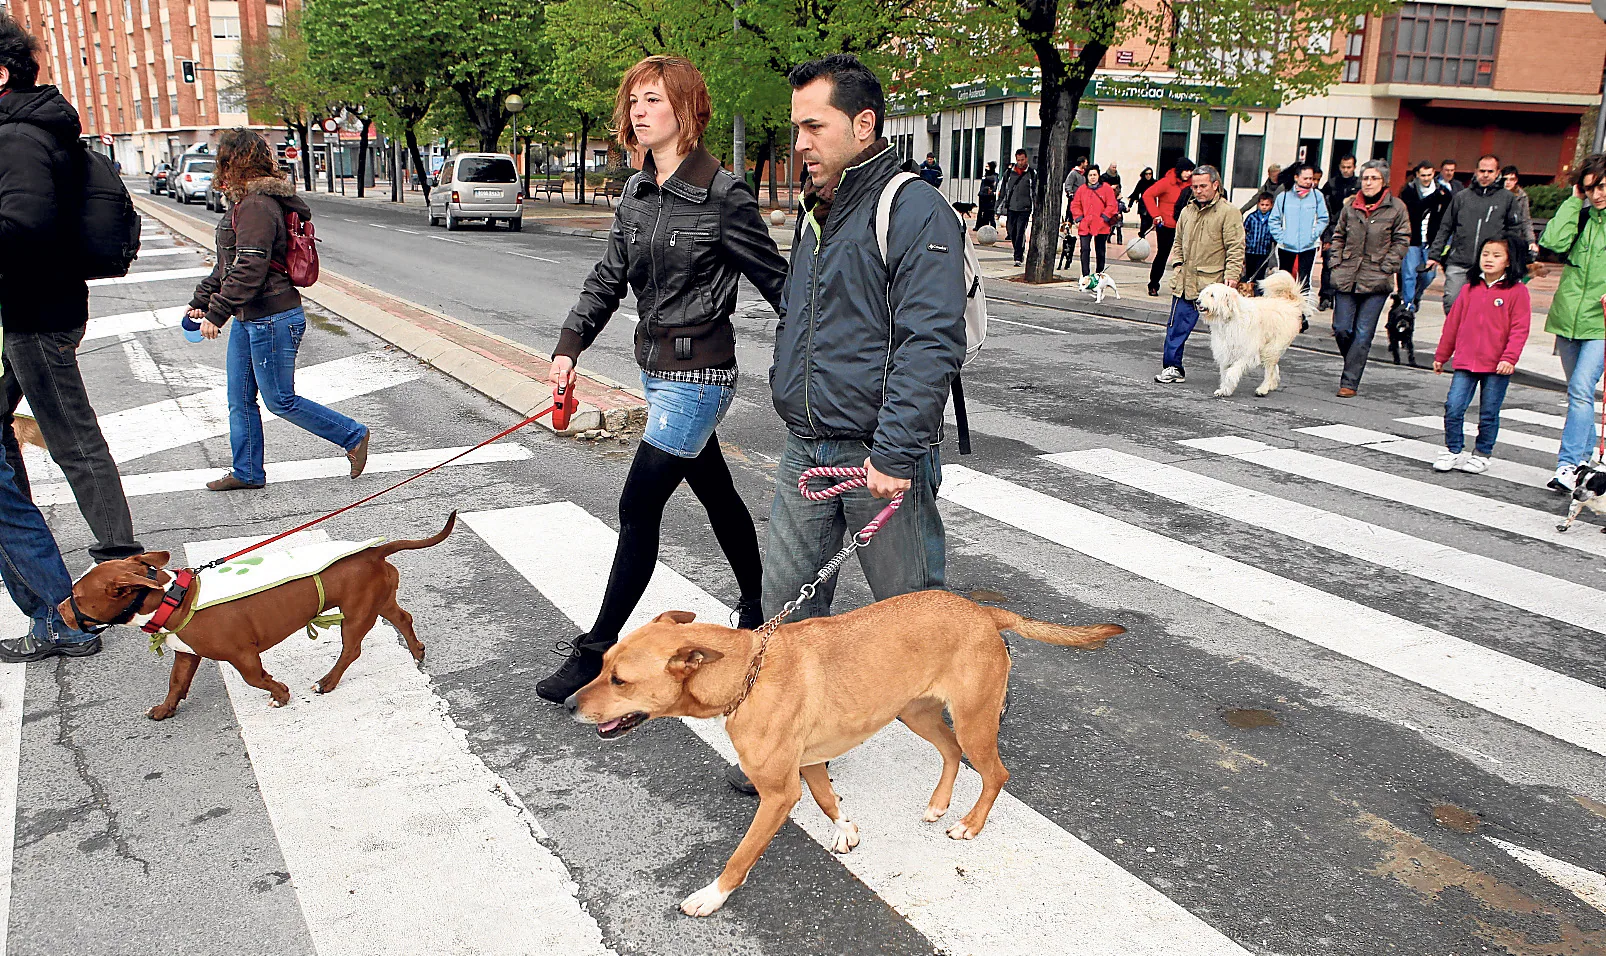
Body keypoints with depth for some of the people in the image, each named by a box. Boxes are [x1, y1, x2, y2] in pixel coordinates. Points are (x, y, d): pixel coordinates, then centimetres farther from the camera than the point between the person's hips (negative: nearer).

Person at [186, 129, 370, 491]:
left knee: (280, 400, -1)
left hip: (272, 319, -10)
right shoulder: (244, 202, 15)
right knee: (240, 398, 13)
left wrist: (216, 312, -24)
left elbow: (250, 268, -26)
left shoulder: (257, 206, -18)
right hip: (248, 320, 10)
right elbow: (227, 263, 22)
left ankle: (353, 436, 12)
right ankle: (247, 472, 24)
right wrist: (200, 301, 21)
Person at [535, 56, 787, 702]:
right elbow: (608, 278, 10)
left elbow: (775, 279, -10)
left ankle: (596, 652, 4)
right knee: (716, 493, 19)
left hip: (698, 375, -8)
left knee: (638, 505, -7)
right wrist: (569, 346, -2)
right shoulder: (636, 193, 7)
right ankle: (757, 609, 38)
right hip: (655, 369, 8)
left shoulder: (722, 195, -15)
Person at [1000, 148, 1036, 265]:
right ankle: (1020, 253, 27)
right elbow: (1003, 190, 15)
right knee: (1012, 232, 6)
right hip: (1011, 208, 3)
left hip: (1024, 208, -3)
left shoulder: (1032, 173, 4)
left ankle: (1018, 257, -6)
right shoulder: (1009, 172, 10)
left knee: (1020, 233, -10)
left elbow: (1036, 192, 6)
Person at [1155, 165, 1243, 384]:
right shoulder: (1188, 211, 13)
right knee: (1177, 327, 4)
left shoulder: (1228, 212, -5)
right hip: (1185, 282, 5)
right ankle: (1172, 368, 13)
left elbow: (1236, 249, -8)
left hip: (1213, 283, -5)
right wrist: (1178, 266, 10)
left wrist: (1230, 276, -17)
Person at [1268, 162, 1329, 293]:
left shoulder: (1317, 196, 0)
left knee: (1304, 281, -3)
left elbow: (1323, 219, 4)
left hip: (1308, 247, -1)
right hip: (1286, 247, 1)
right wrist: (1280, 237, -5)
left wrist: (1313, 235, -6)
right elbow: (1273, 220, 4)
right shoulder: (1283, 196, 0)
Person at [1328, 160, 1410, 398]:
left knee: (1363, 334, -3)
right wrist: (1336, 264, 7)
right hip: (1346, 278, 3)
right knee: (1341, 329, 1)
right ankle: (1353, 366, 27)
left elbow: (1401, 242, 4)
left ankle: (1349, 382, 0)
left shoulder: (1396, 208, 1)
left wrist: (1386, 267, -5)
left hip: (1376, 281, -3)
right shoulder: (1350, 205, 8)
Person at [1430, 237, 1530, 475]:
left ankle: (1482, 455, 20)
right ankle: (1454, 451, 10)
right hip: (1465, 362, 3)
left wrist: (1509, 358, -16)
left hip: (1497, 366, -3)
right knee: (1453, 408, -4)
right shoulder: (1470, 289, 8)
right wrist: (1441, 355, 16)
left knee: (1489, 414, 6)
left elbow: (1519, 329, -6)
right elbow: (1452, 323, 14)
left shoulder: (1517, 291, -3)